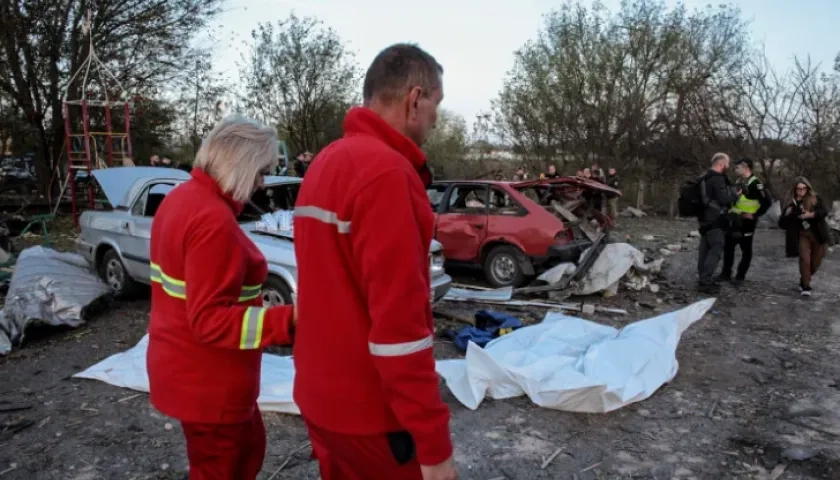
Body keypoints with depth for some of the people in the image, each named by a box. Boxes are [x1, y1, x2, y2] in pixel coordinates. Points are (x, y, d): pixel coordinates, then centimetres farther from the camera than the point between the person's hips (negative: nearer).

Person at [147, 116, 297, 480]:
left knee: (248, 447, 26)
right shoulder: (214, 220, -26)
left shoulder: (181, 198, 5)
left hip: (190, 370, 10)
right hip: (207, 382, -10)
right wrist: (290, 320, -33)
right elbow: (210, 321, -28)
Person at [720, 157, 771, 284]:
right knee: (728, 246, 10)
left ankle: (740, 276, 12)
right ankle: (726, 273, 20)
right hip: (734, 220, 8)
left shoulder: (755, 183, -14)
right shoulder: (739, 181, 12)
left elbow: (767, 202, -20)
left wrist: (754, 215, -15)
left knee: (746, 250, 4)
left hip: (746, 221, -8)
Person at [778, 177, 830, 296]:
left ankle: (805, 279, 35)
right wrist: (788, 214, -15)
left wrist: (811, 215, -32)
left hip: (817, 235, 0)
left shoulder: (815, 199, -1)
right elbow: (782, 224, 2)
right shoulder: (792, 204, 3)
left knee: (816, 262, 9)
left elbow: (824, 212, -17)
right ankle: (806, 286, -2)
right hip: (802, 235, 0)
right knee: (804, 259, -14)